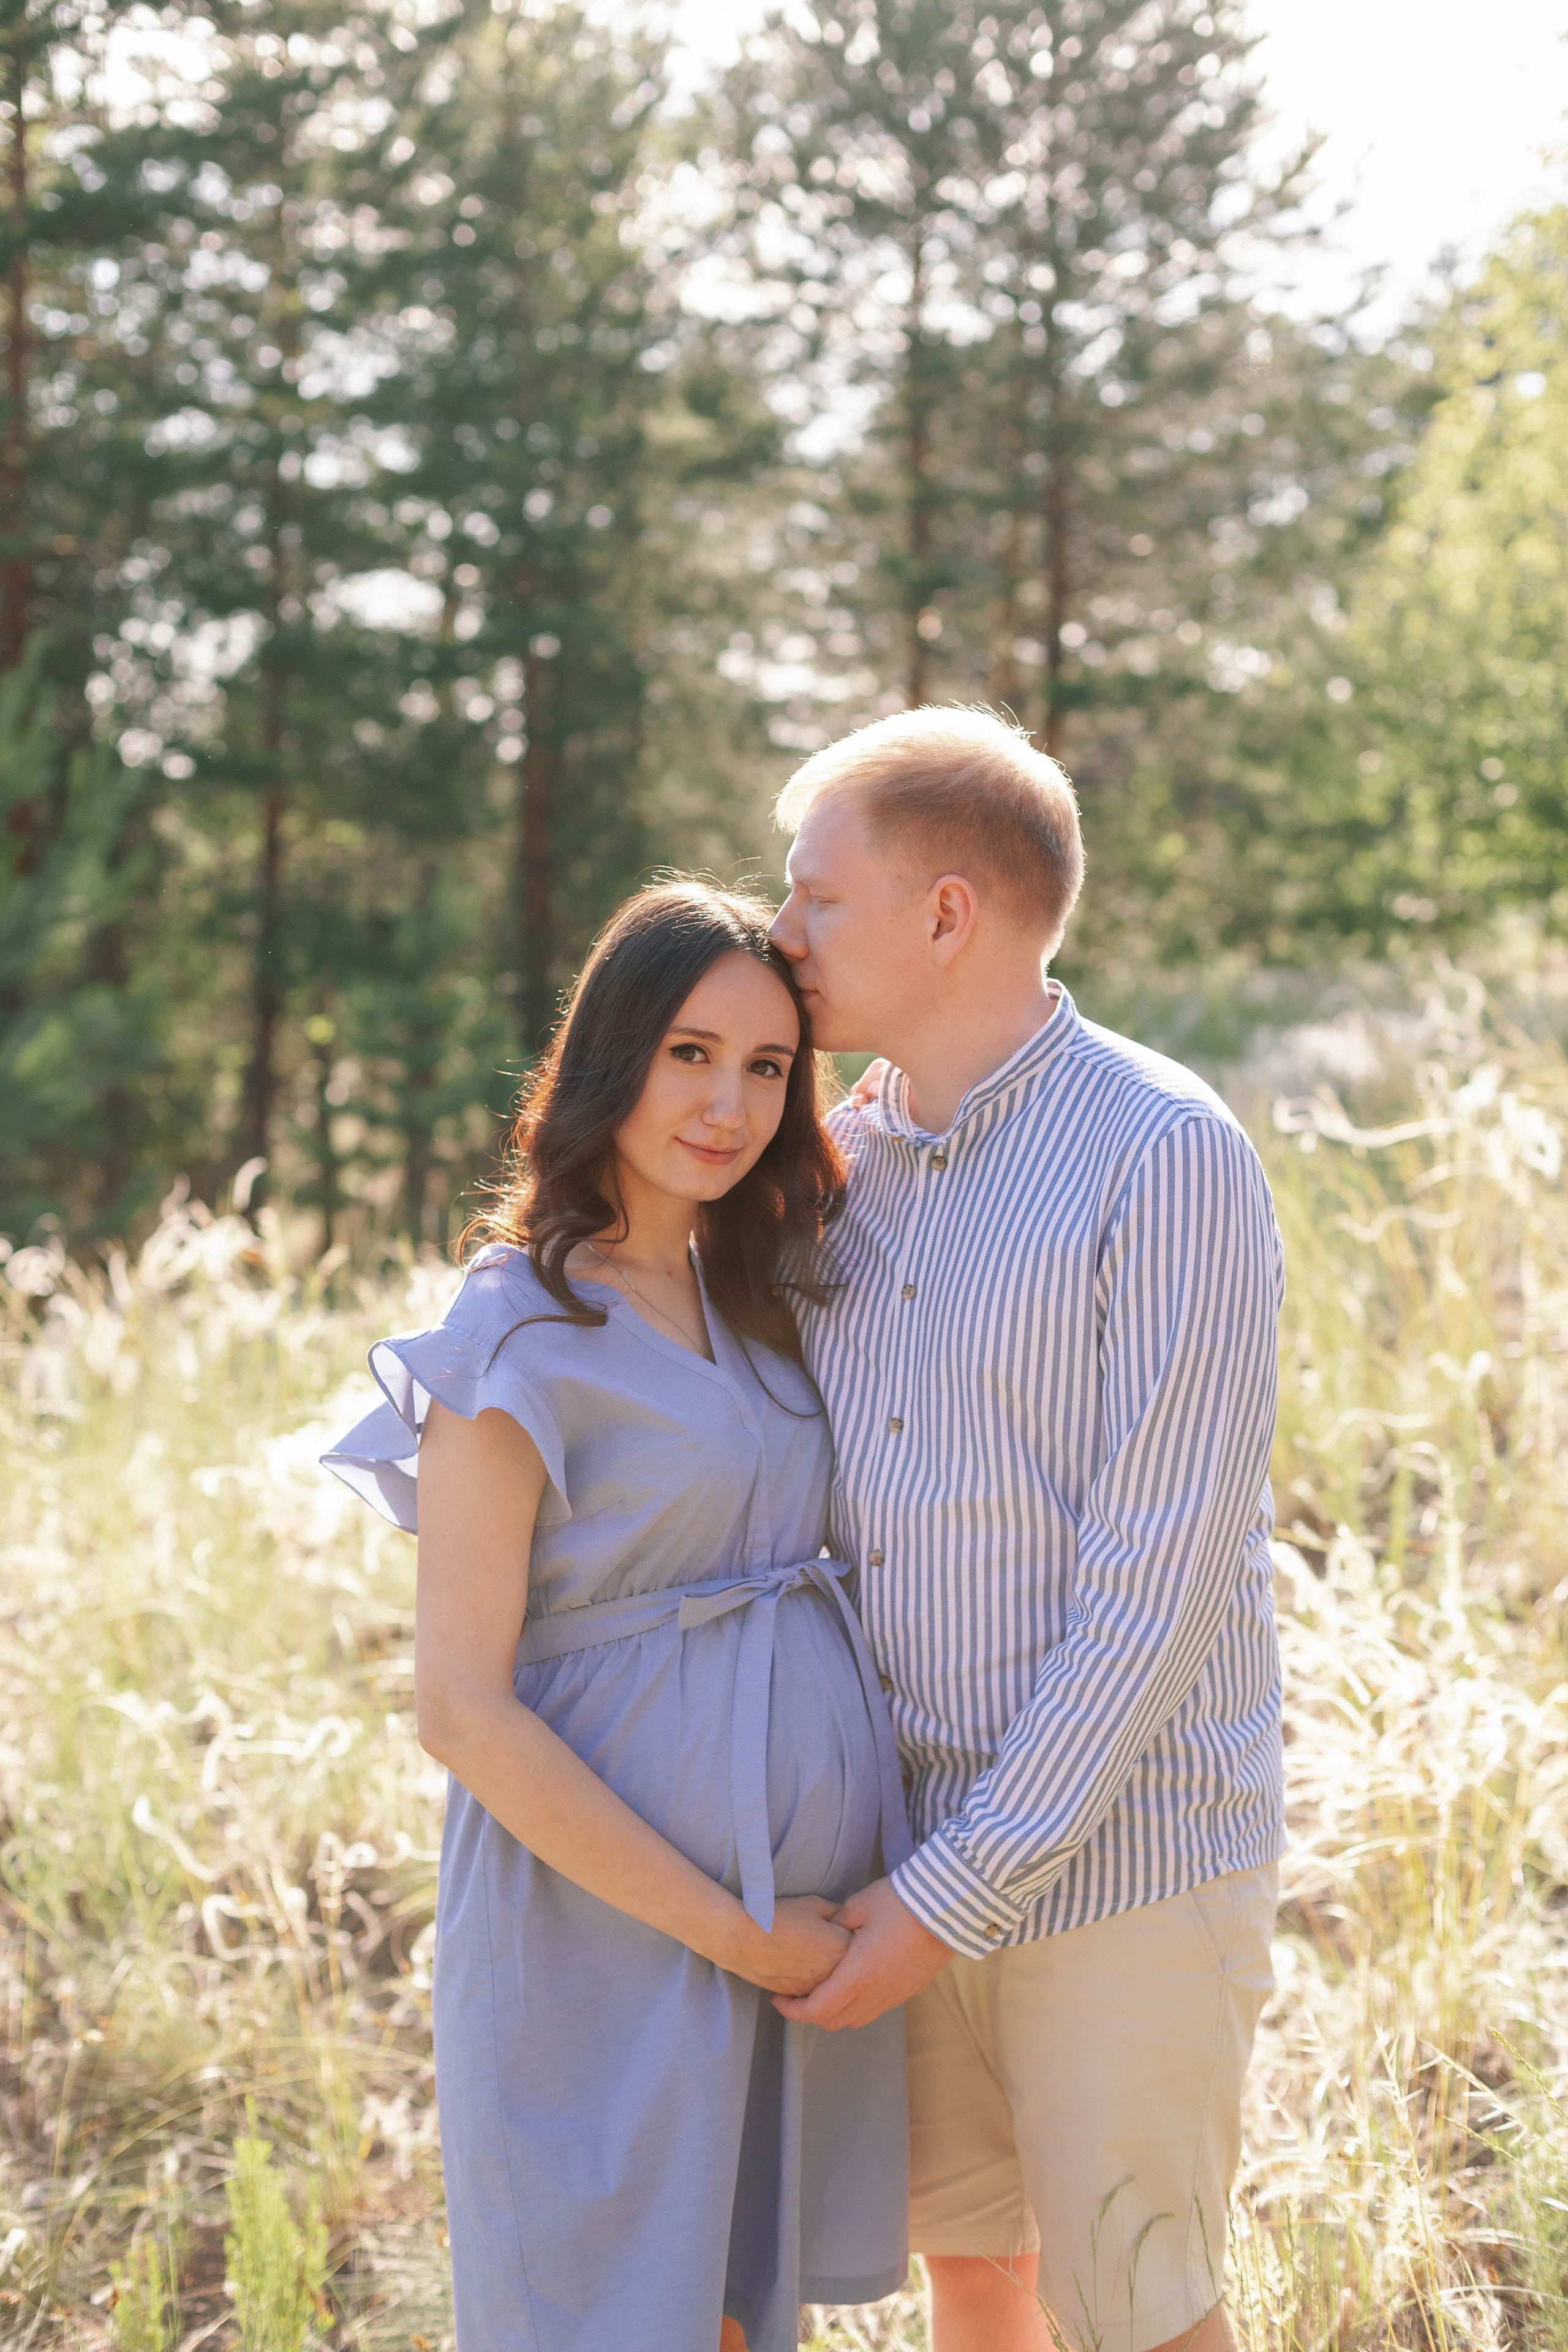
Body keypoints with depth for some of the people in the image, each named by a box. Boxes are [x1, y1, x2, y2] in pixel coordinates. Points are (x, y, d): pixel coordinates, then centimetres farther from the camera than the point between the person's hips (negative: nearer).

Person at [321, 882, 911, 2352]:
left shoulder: (753, 1293, 7)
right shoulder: (517, 1335, -14)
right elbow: (462, 1707, -17)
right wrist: (733, 1933, -16)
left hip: (808, 1891, 7)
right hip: (612, 1909, -7)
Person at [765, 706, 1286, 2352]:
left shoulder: (1169, 1161, -19)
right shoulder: (842, 1159, 4)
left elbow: (1160, 1584, -21)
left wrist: (958, 1895, -21)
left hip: (1124, 1854, -7)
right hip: (924, 1839, 7)